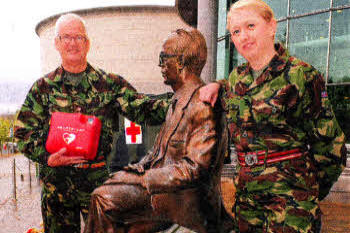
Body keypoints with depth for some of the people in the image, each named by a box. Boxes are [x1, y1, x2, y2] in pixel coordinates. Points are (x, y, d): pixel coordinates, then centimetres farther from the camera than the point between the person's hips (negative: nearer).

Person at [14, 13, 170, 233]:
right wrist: (48, 157, -12)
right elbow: (24, 132, 5)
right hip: (56, 183, 1)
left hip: (101, 180, -1)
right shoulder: (43, 87, 5)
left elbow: (144, 110, -5)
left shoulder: (110, 83, 2)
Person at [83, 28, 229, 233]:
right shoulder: (179, 101, 14)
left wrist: (145, 179, -17)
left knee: (103, 198, -14)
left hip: (184, 198, -8)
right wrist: (140, 167, 2)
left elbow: (195, 169, -22)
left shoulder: (203, 106, -18)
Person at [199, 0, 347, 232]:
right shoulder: (237, 77, 7)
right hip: (246, 190, 5)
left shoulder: (302, 75, -8)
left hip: (289, 192, -5)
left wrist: (311, 193, 4)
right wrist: (217, 86, 10)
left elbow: (329, 143, -2)